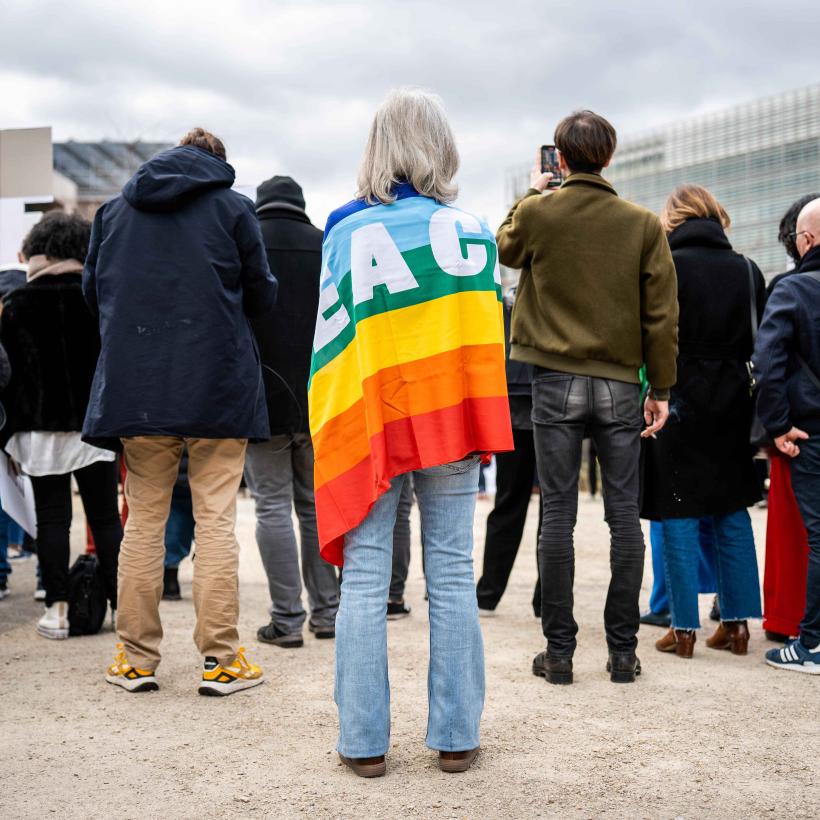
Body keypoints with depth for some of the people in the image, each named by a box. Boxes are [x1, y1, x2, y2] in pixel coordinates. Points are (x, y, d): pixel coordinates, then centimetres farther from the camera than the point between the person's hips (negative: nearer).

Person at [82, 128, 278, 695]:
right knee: (215, 518, 2)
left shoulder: (115, 208, 12)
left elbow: (93, 291, 17)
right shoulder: (232, 207, 2)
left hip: (136, 384, 3)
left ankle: (137, 659, 13)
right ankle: (222, 659, 3)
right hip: (217, 385, -2)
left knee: (144, 519, 9)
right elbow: (262, 296, 4)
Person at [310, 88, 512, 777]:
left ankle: (364, 741, 8)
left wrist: (329, 428, 9)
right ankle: (456, 737, 12)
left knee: (365, 579, 4)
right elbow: (488, 330, 7)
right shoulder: (473, 231, 2)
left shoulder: (346, 232, -1)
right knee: (452, 576, 6)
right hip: (452, 420, 1)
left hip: (370, 424, -1)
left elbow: (331, 336, 2)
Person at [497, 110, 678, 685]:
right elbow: (662, 314, -1)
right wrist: (661, 388, 6)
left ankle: (559, 651, 6)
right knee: (625, 516, 6)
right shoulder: (644, 224, 0)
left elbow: (505, 250, 20)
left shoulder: (537, 213, -3)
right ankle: (623, 651, 11)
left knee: (559, 515, 3)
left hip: (556, 383, -1)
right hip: (620, 384, 1)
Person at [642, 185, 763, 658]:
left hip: (681, 405, -4)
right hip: (733, 405, 4)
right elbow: (761, 342, 9)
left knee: (680, 518, 2)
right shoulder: (748, 270, 4)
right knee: (733, 516, 12)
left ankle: (685, 630, 5)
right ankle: (738, 624, 15)